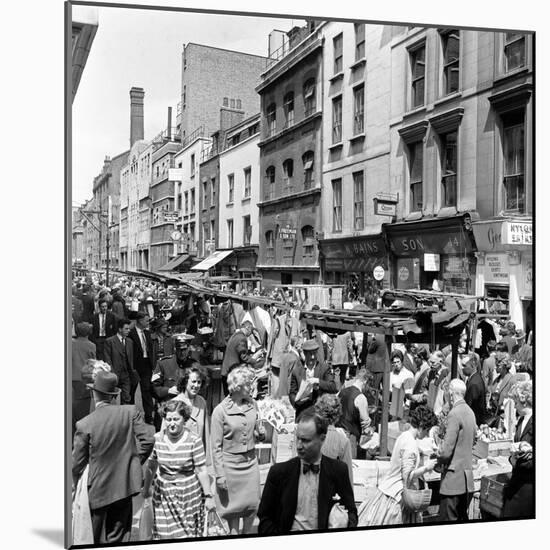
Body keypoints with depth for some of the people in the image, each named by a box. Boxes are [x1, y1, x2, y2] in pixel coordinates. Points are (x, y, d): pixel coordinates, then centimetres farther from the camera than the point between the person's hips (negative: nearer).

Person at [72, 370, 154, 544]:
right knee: (119, 537, 14)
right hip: (125, 484, 2)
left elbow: (77, 461, -4)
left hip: (99, 489, -1)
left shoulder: (84, 424, -13)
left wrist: (73, 483, 14)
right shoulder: (131, 412, -9)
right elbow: (148, 440, -10)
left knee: (99, 539, 16)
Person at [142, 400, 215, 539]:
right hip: (164, 494, 3)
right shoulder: (157, 439, -4)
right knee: (164, 533, 5)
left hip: (189, 495, -2)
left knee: (188, 533, 5)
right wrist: (146, 488, 18)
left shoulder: (194, 440, -13)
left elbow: (201, 471, -10)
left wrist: (208, 496, -9)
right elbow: (151, 466, 10)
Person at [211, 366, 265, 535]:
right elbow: (216, 446, -11)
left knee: (252, 505, 12)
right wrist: (219, 475, -13)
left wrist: (260, 432, -10)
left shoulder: (252, 404, -2)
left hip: (251, 462, 4)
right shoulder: (220, 411, -16)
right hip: (231, 464, -4)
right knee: (233, 507, 11)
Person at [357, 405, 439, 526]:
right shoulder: (410, 444, -20)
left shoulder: (404, 436, 8)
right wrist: (426, 467, -12)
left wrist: (423, 465, 12)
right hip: (395, 496, -9)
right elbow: (408, 475, -22)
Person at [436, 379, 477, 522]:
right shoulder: (470, 412, 9)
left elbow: (446, 450, -20)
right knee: (462, 517, 16)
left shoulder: (454, 414, -17)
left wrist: (437, 460, 0)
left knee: (448, 519, -3)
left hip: (454, 477, -9)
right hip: (468, 478, 9)